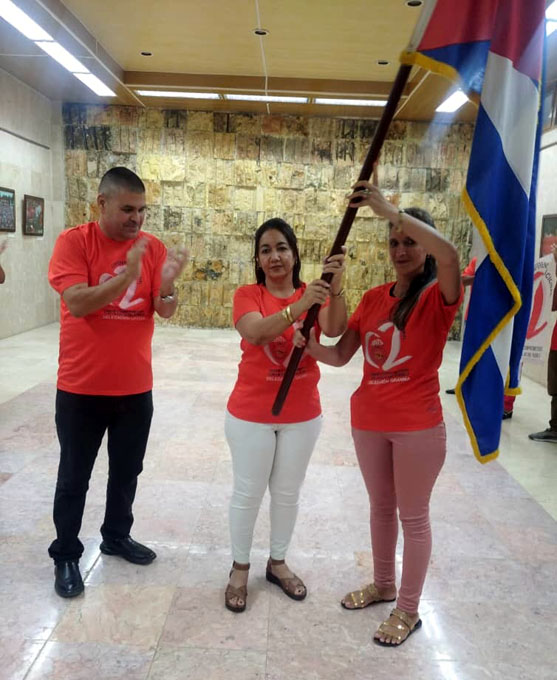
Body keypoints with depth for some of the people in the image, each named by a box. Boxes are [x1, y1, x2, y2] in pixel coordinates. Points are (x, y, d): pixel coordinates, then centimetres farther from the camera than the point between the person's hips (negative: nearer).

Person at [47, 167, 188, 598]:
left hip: (136, 386, 4)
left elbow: (166, 312, -8)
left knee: (127, 470, 18)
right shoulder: (73, 241, -10)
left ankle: (117, 536, 40)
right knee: (74, 476, 11)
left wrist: (167, 284, -30)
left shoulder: (153, 247, -1)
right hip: (81, 387, -3)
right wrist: (128, 274, -32)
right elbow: (77, 303, -21)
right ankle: (66, 555, 29)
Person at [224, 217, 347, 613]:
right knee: (248, 493, 10)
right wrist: (298, 307, -44)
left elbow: (335, 330, -23)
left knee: (288, 493, 17)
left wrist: (336, 287, -39)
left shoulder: (314, 294, -3)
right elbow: (255, 332, -30)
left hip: (302, 416, 3)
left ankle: (278, 563, 38)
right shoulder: (247, 295, -10)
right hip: (251, 414, -2)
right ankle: (240, 568, 30)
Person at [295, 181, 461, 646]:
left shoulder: (438, 297, -12)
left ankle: (408, 610, 28)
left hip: (418, 425, -5)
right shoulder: (373, 298, 5)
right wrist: (311, 345, -21)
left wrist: (387, 208, -35)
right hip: (368, 421, 6)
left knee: (413, 516, 10)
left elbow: (450, 255, -36)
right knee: (381, 506, 21)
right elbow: (340, 356, 1)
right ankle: (383, 585, 43)